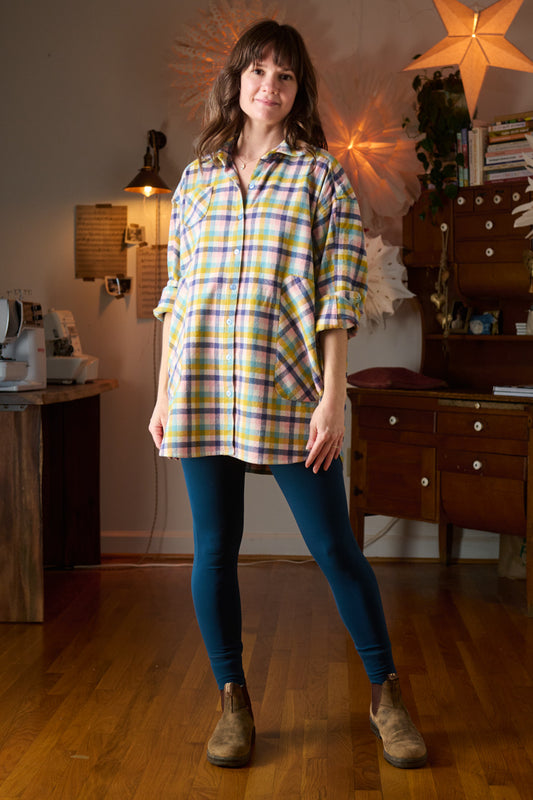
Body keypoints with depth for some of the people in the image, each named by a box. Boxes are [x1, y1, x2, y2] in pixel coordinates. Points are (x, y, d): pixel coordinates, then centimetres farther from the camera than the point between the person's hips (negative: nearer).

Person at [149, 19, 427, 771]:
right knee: (214, 551, 7)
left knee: (336, 548, 2)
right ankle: (233, 702, 23)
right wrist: (164, 395, 9)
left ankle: (386, 696, 20)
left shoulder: (322, 175, 3)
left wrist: (332, 397, -10)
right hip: (201, 390, 3)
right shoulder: (195, 179, 13)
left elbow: (339, 295, -3)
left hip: (287, 390, -3)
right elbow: (175, 294, 13)